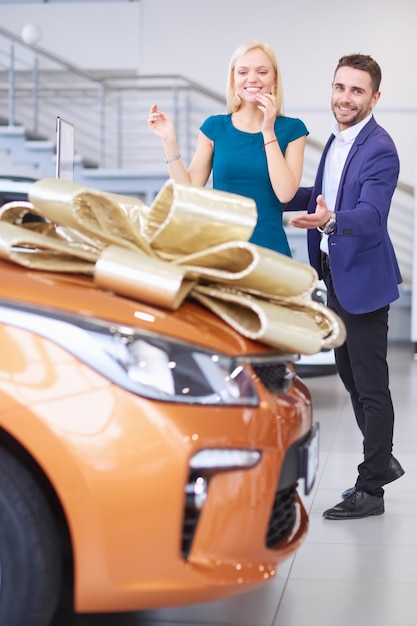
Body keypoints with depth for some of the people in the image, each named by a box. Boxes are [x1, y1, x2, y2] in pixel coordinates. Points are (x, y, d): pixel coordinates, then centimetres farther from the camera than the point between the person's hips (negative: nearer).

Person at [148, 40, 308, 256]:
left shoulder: (291, 129, 1)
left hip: (269, 248, -1)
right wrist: (169, 141, -7)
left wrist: (268, 132, -11)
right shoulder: (215, 127, 4)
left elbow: (285, 193, -12)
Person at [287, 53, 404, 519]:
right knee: (349, 373, 19)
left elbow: (370, 214, -30)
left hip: (363, 278, -9)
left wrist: (329, 219, -48)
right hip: (335, 273, 9)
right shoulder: (336, 140, 11)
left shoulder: (380, 150, -18)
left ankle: (371, 490, 10)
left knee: (370, 384, -1)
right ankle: (382, 461, 35)